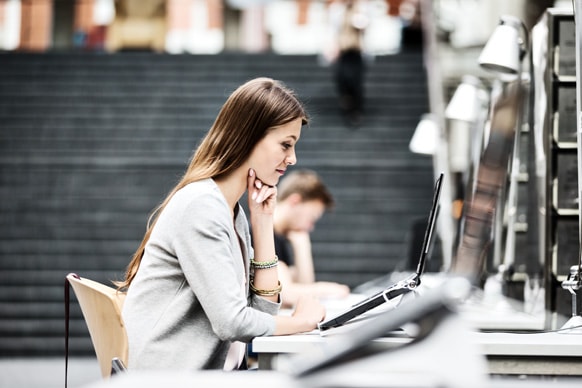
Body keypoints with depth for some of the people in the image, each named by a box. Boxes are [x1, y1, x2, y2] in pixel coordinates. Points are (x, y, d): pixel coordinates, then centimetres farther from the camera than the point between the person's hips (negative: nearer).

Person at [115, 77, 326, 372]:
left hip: (208, 374, 8)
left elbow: (264, 310, 8)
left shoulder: (233, 213, 13)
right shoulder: (201, 205, -15)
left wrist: (263, 222, 5)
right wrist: (300, 321, -4)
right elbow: (232, 322, -20)